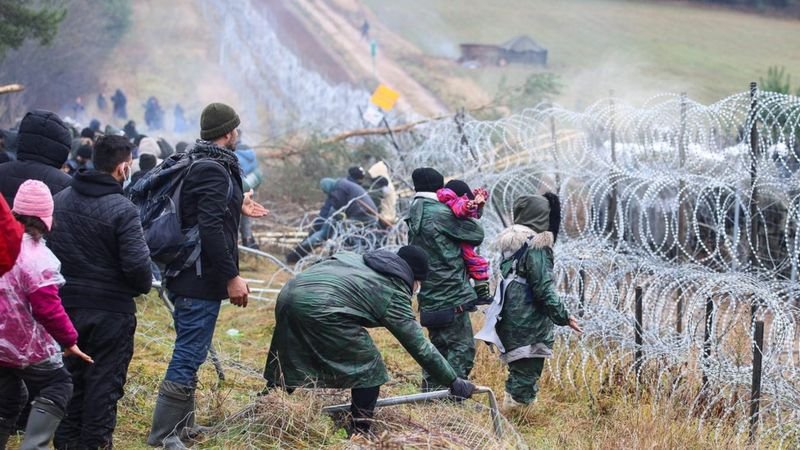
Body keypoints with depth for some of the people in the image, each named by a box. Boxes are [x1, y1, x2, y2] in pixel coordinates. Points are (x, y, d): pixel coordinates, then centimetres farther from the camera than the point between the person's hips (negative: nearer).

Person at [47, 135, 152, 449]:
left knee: (70, 378, 17)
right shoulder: (122, 210, -18)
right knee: (104, 382, 5)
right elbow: (137, 264, -21)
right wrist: (144, 286, 0)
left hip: (66, 305, 6)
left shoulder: (59, 200, 2)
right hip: (111, 310, -6)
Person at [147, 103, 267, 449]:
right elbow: (210, 229, -25)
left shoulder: (196, 164, 13)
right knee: (189, 355, -6)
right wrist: (232, 277, -21)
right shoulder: (215, 170, -18)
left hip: (186, 277, 10)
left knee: (189, 354, 19)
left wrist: (237, 207, 26)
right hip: (202, 280, -10)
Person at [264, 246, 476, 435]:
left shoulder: (360, 261, 31)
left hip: (290, 293, 8)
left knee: (285, 366, 22)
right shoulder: (394, 293, 10)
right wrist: (454, 382, 16)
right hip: (320, 307, -8)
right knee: (369, 367, 9)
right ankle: (359, 433, 12)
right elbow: (420, 347, 10)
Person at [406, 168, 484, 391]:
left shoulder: (414, 217, 13)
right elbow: (477, 234, -6)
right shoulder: (441, 214, -13)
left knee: (439, 345, 18)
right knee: (462, 347, -5)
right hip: (451, 294, -9)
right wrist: (469, 217, 14)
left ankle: (430, 392, 21)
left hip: (431, 296, 9)